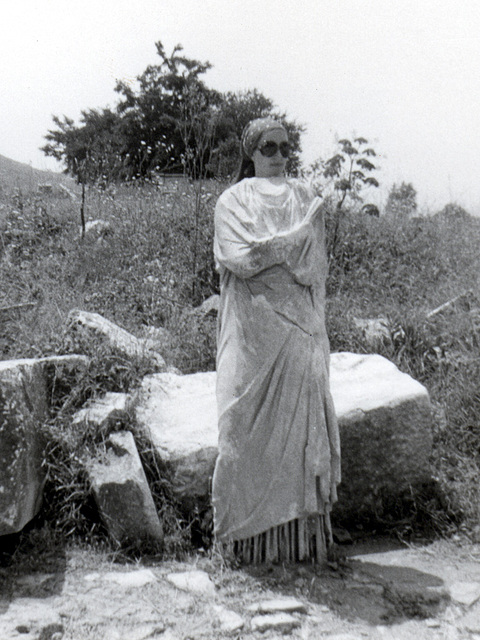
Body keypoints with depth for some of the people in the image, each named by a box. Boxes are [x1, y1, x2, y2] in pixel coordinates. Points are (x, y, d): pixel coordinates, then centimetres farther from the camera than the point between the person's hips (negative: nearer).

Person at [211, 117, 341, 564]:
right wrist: (293, 240, -4)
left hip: (298, 323, 2)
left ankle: (302, 533, 5)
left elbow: (314, 263, 2)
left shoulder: (304, 198, 14)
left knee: (300, 420, -1)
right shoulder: (233, 200, 9)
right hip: (252, 327, -2)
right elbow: (240, 258, -5)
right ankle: (252, 535, 3)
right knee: (250, 426, -3)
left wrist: (266, 249, -5)